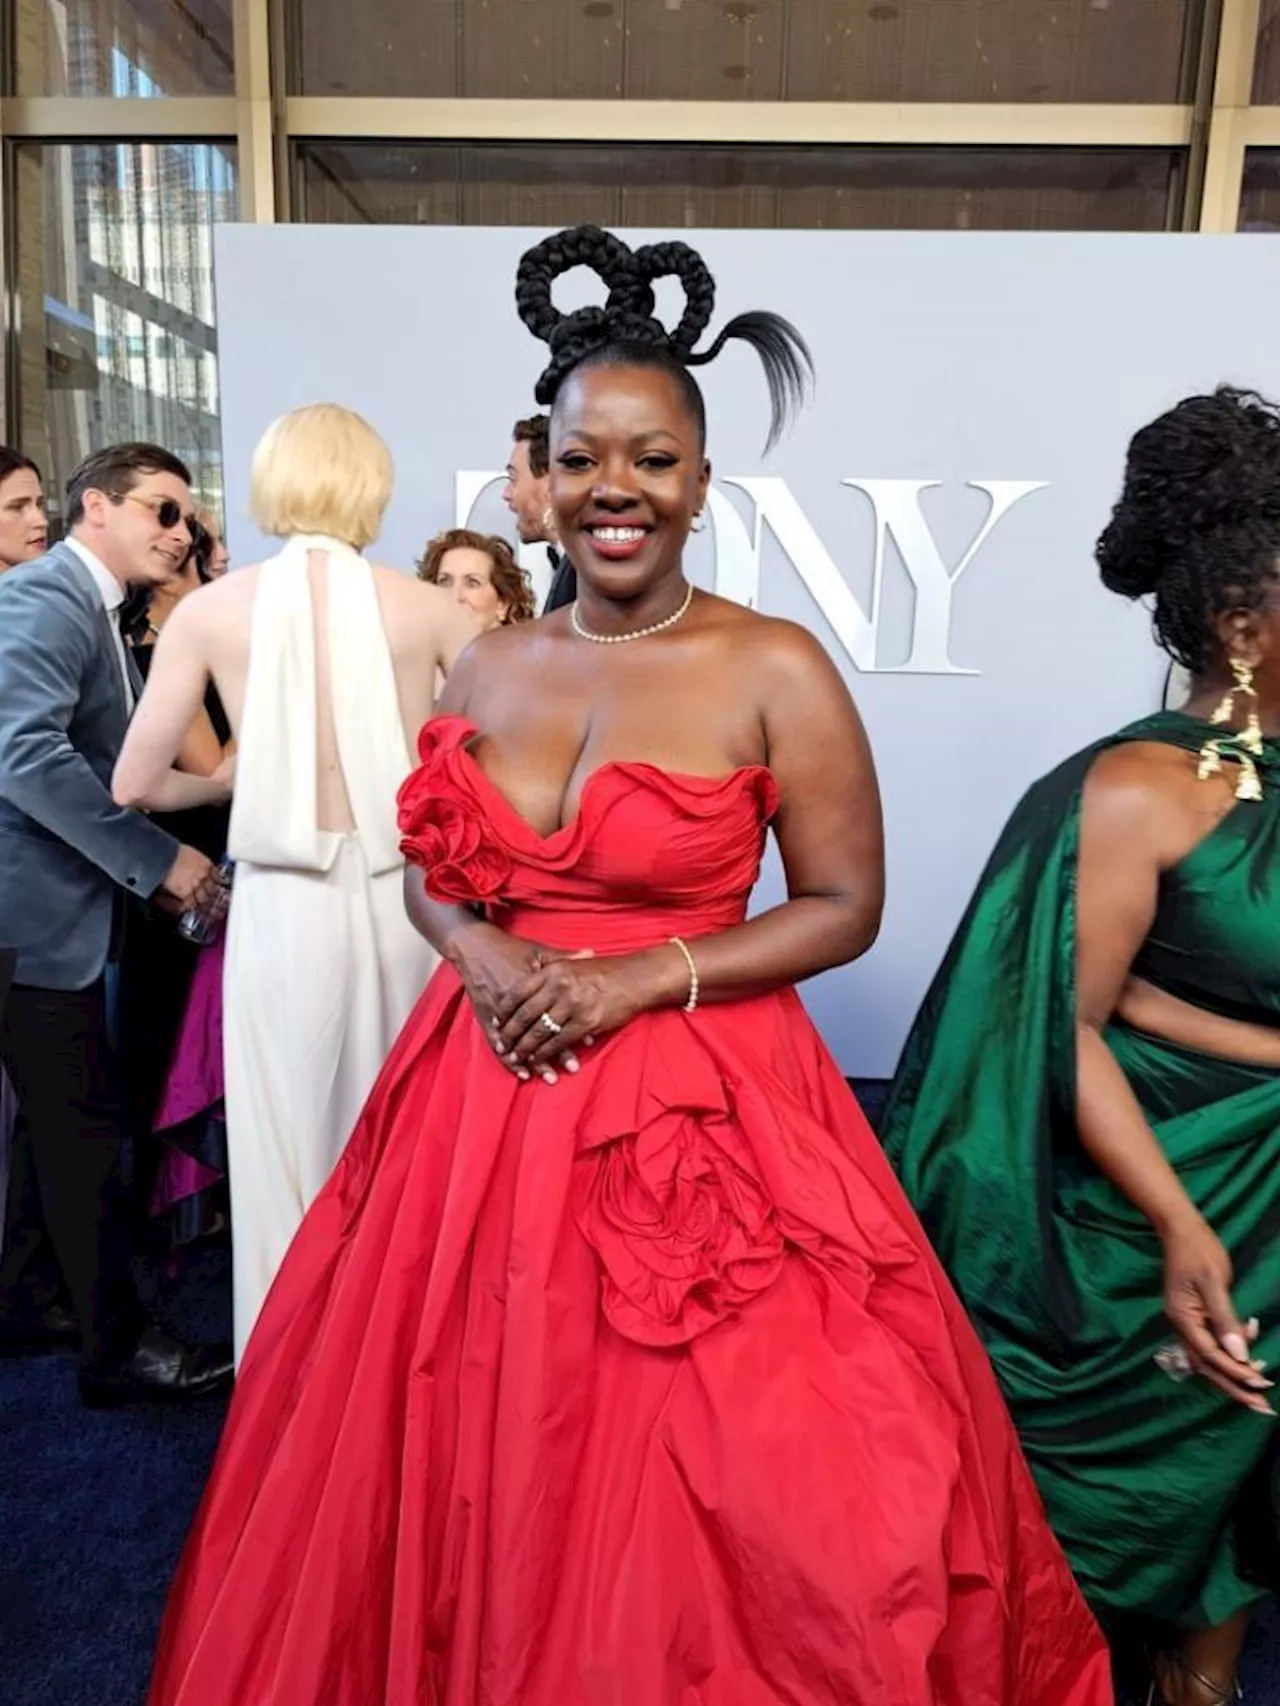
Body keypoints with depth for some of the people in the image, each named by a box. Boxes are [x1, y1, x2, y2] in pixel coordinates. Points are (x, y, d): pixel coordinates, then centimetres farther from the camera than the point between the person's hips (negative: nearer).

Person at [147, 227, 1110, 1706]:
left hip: (695, 1106, -4)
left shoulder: (776, 671, -8)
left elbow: (843, 907, -6)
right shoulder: (491, 665, 5)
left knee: (698, 1491, 9)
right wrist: (485, 956, -9)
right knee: (473, 1451, 18)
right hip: (489, 1094, 4)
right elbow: (429, 872, 12)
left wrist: (639, 979, -14)